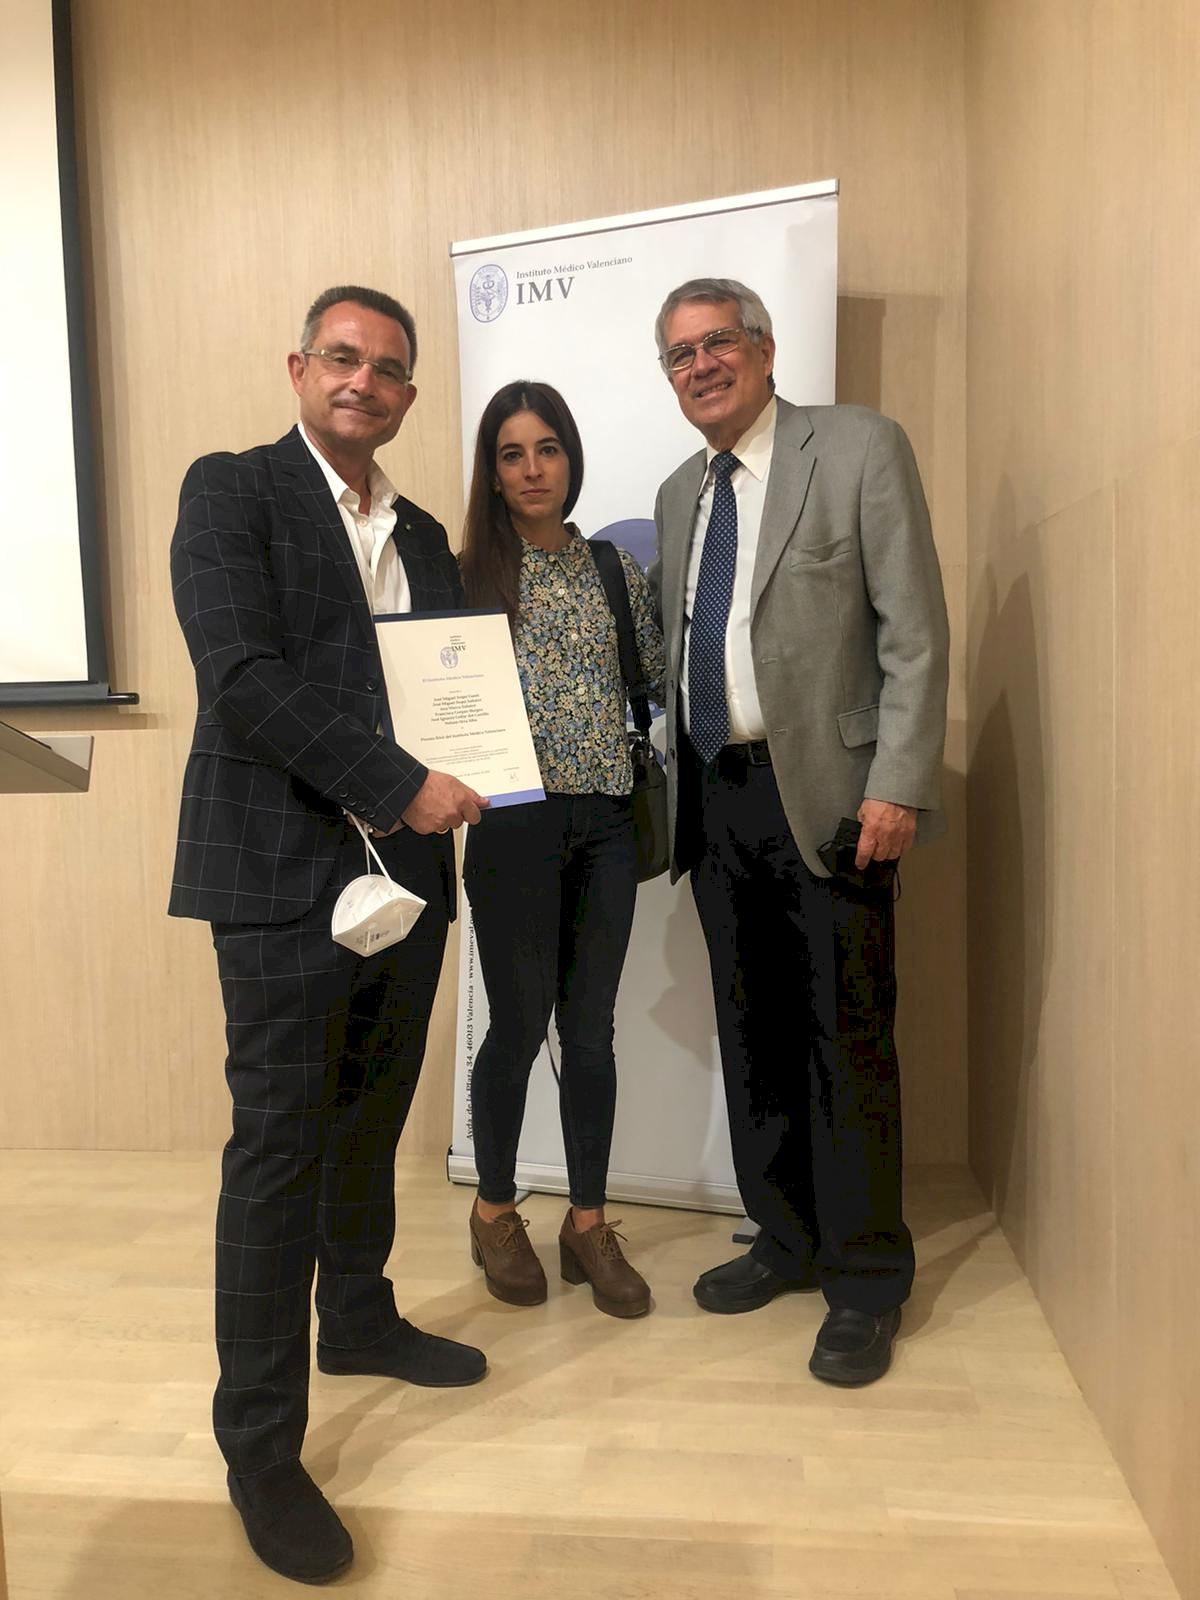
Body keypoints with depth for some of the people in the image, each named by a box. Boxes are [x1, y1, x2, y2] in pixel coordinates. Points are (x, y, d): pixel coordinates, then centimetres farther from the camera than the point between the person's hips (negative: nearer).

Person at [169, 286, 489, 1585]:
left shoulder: (422, 536, 16)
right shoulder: (230, 491, -3)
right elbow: (245, 675, -16)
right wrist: (402, 788, -21)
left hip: (406, 871, 6)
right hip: (285, 872, -6)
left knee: (372, 1121, 18)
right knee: (280, 1146, -1)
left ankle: (359, 1319, 39)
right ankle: (260, 1446, 14)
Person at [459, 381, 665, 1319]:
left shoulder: (616, 569, 9)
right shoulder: (469, 575, 1)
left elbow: (665, 678, 9)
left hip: (605, 825, 3)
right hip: (514, 825, -3)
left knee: (591, 1030, 9)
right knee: (519, 1026, 6)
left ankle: (589, 1223, 25)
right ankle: (495, 1211, 29)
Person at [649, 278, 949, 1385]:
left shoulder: (859, 447, -2)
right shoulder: (679, 494, 17)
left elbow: (915, 631, -8)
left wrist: (897, 786, -15)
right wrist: (681, 788, 11)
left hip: (824, 794, -6)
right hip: (715, 799, 6)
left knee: (847, 1042, 1)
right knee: (752, 1034, 14)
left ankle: (866, 1282, 19)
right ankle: (786, 1242, 31)